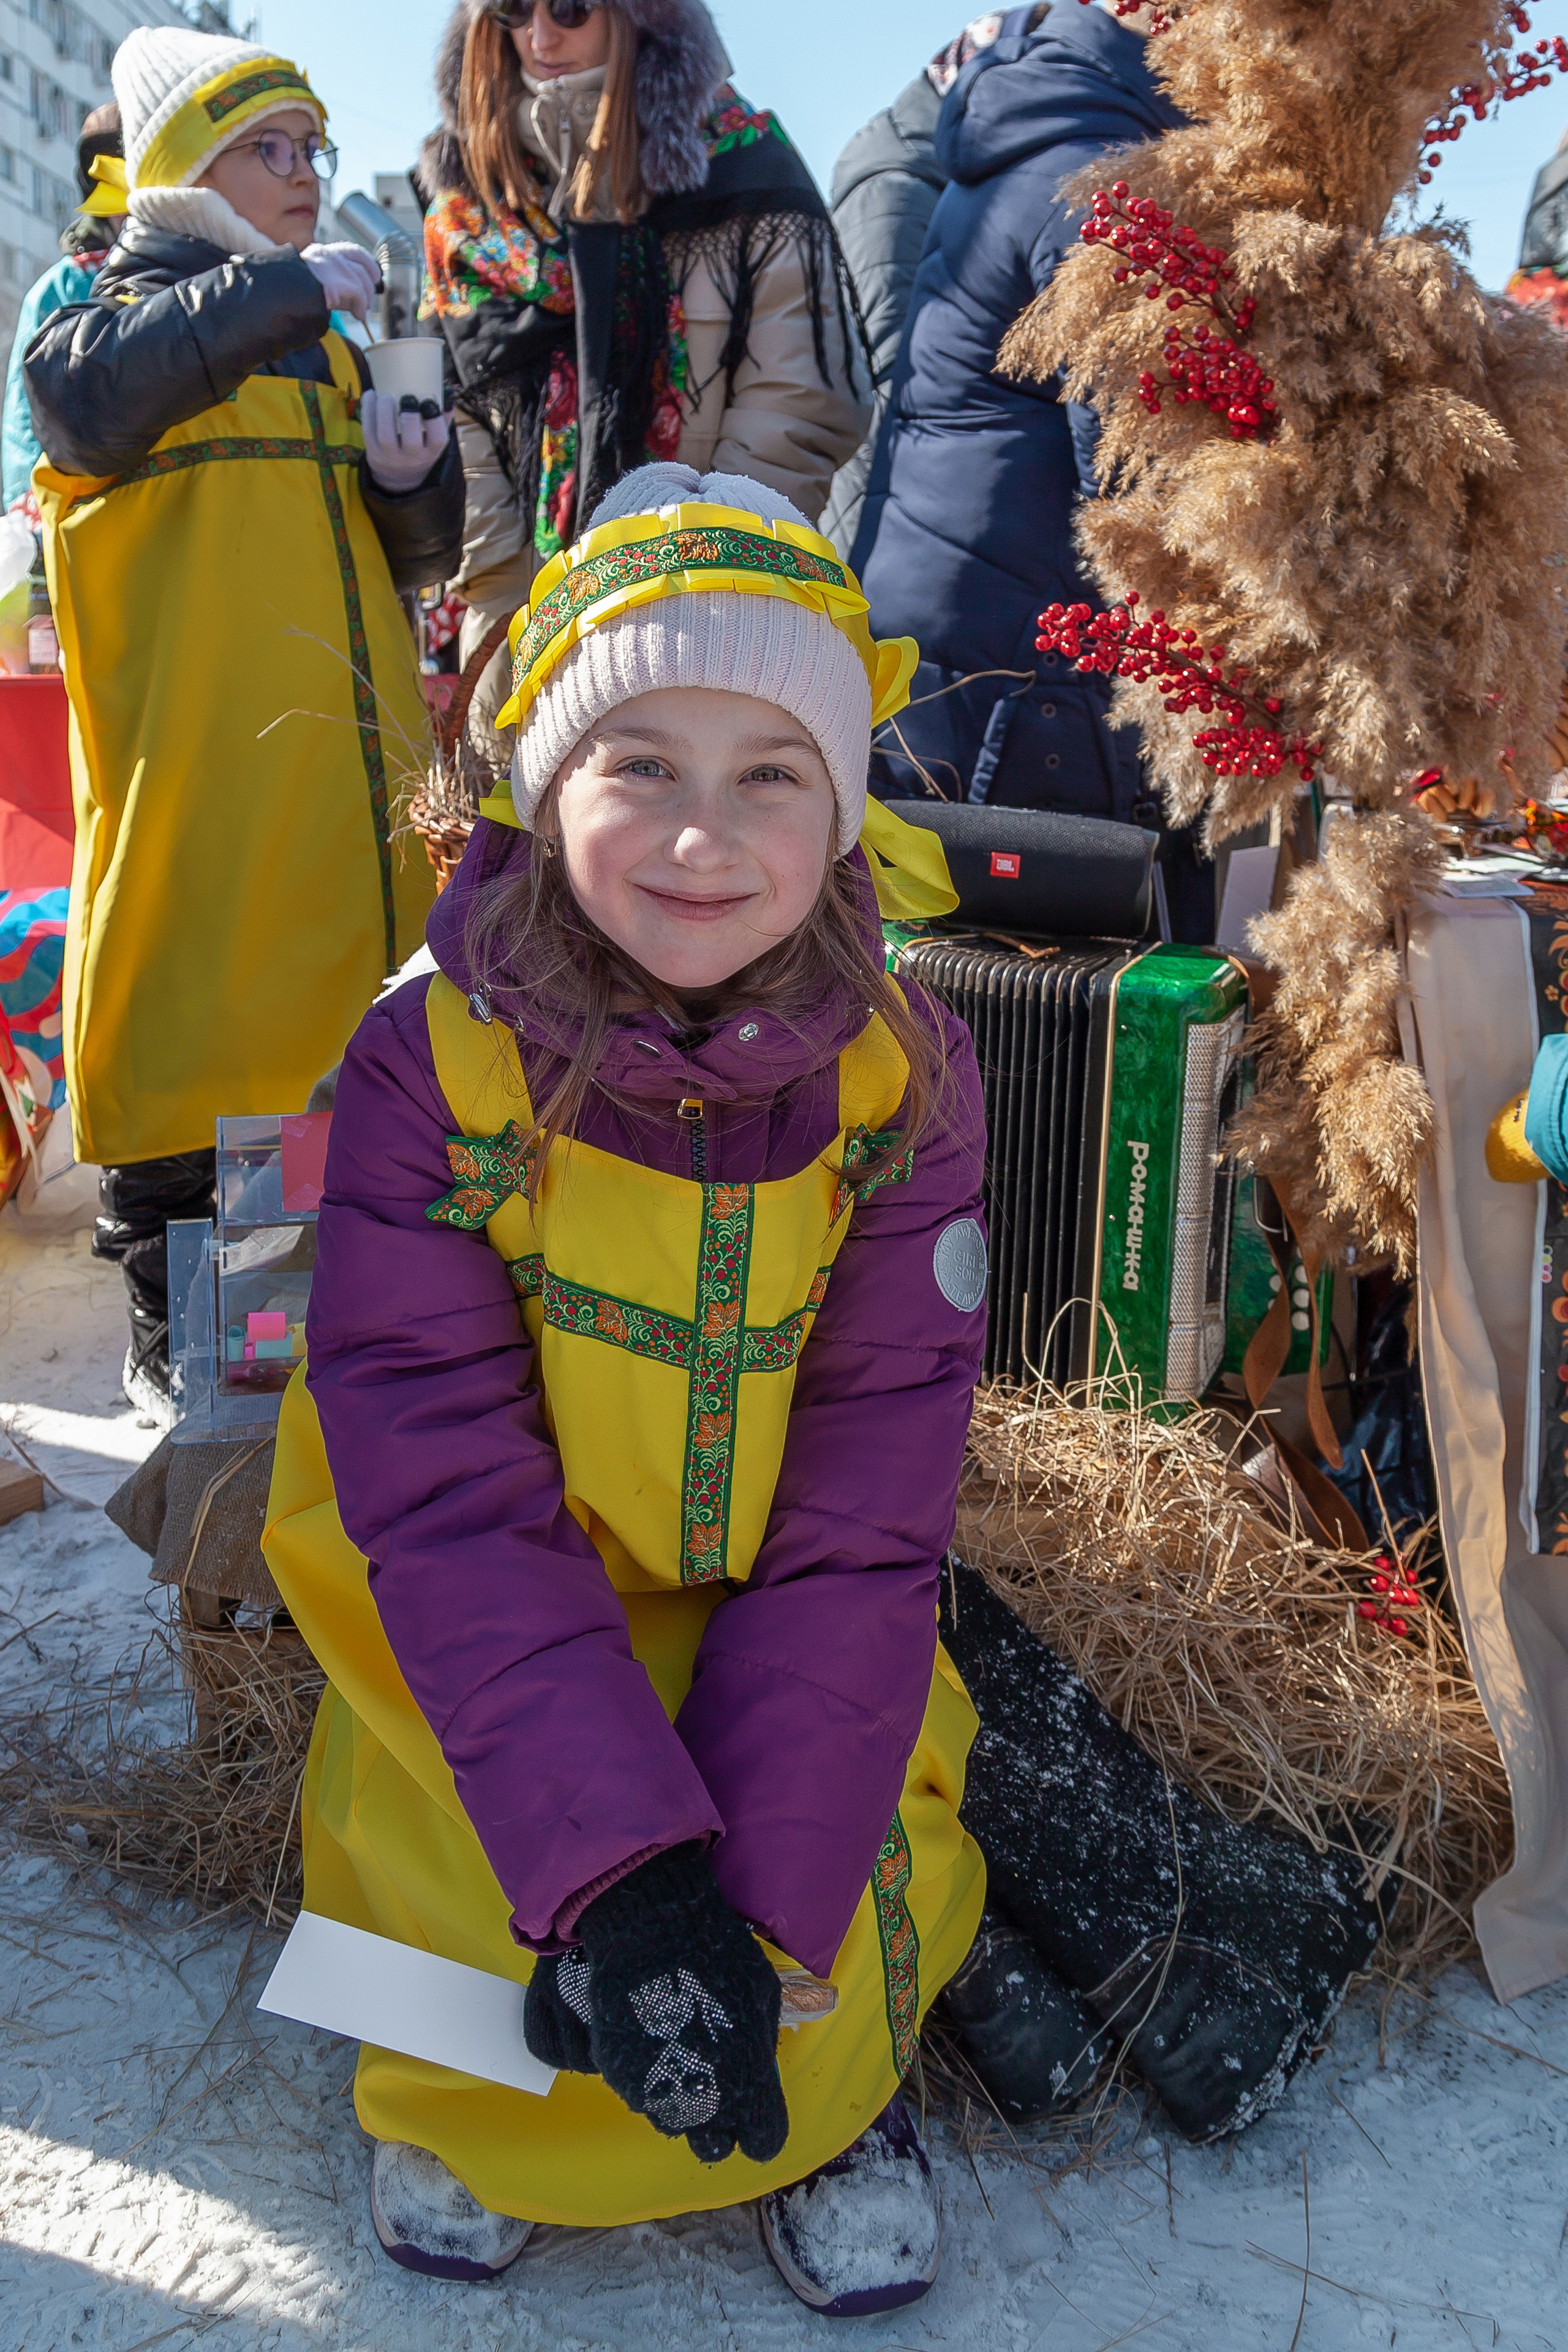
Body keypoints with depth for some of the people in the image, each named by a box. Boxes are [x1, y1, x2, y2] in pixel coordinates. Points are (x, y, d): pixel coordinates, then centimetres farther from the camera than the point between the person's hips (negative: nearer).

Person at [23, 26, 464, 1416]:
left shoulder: (328, 344, 23)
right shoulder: (119, 310, 6)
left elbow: (416, 555, 21)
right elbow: (90, 397, -19)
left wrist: (413, 478, -1)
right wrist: (282, 288, -16)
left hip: (353, 766, 6)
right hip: (196, 776, -5)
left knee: (363, 1031, 8)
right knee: (194, 1034, -3)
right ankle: (173, 1338, 10)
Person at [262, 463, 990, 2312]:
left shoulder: (902, 1082, -15)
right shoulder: (430, 1066, -19)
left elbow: (857, 1527, -15)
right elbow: (451, 1495, -22)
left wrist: (742, 1895, -23)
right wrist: (614, 1872, -31)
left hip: (778, 1648, 1)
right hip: (480, 1646, 0)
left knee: (809, 2008, -14)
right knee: (496, 1982, -16)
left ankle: (834, 2088, 24)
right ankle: (459, 2096, 22)